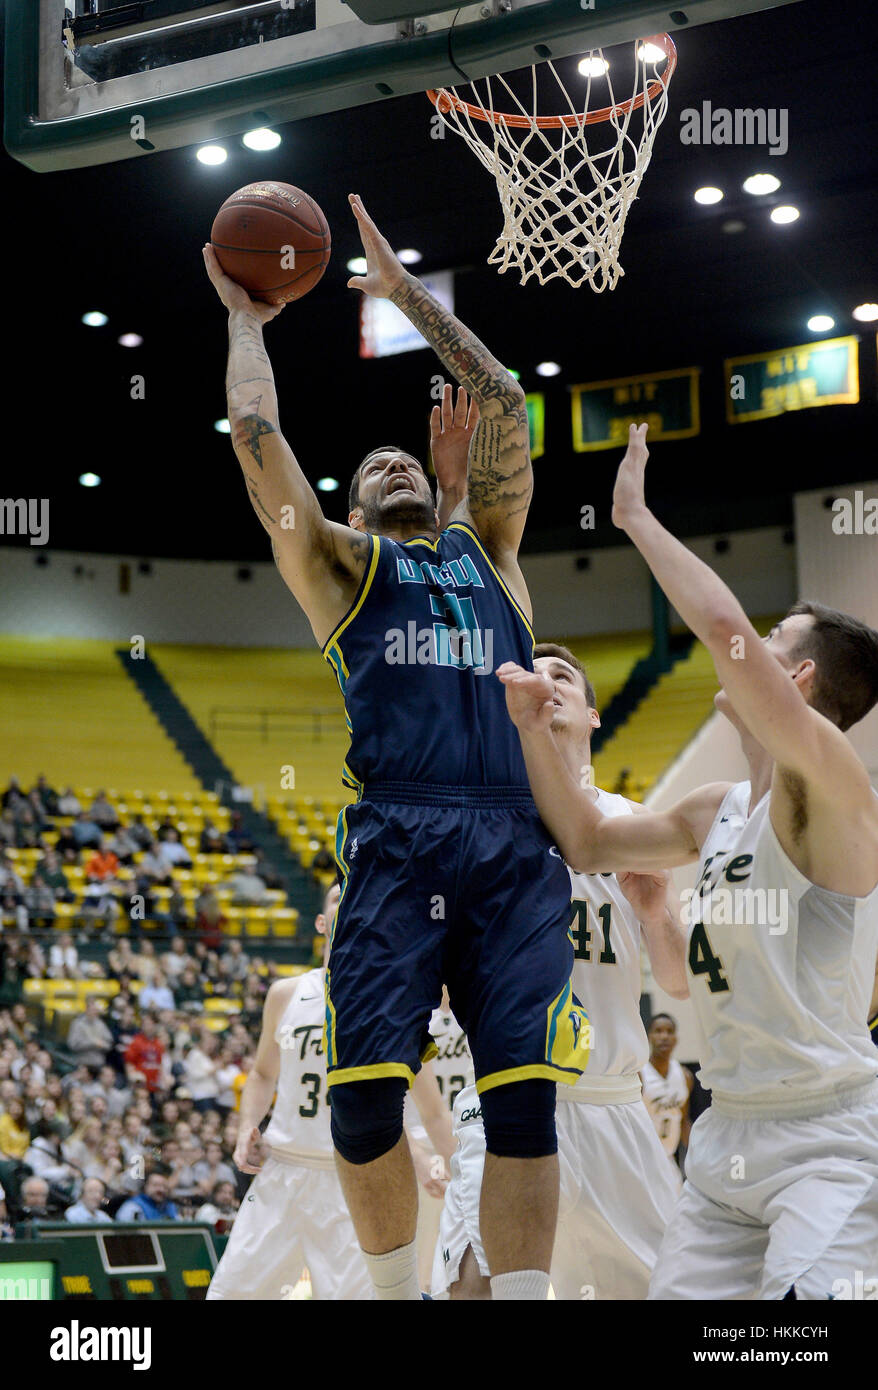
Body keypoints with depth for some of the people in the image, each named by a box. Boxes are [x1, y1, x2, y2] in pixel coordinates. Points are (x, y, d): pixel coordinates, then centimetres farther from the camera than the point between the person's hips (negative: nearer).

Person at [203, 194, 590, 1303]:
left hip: (514, 843, 2)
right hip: (397, 838, -2)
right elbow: (255, 428, 14)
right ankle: (396, 1297, 12)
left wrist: (405, 289, 29)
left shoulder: (486, 547, 27)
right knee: (364, 1096, -10)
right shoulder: (342, 564, 20)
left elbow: (501, 401, 23)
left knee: (523, 1098, -8)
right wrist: (246, 317, 28)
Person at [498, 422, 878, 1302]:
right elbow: (589, 844, 26)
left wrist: (636, 516, -16)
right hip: (727, 1132, 9)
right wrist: (534, 728, 15)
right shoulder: (718, 811, 13)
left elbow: (723, 625, -27)